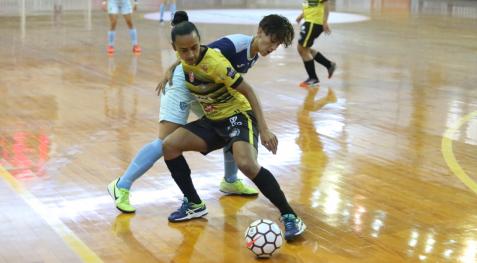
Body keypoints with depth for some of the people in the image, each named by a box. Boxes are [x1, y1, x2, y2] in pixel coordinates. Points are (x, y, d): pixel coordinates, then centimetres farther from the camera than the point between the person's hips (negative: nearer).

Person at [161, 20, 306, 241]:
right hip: (212, 120, 7)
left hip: (238, 116, -7)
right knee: (169, 145, -9)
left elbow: (247, 91, -21)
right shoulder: (184, 60, -5)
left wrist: (263, 129, -26)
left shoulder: (214, 63, -25)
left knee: (246, 164, -33)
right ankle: (194, 204, 9)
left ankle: (290, 217, -20)